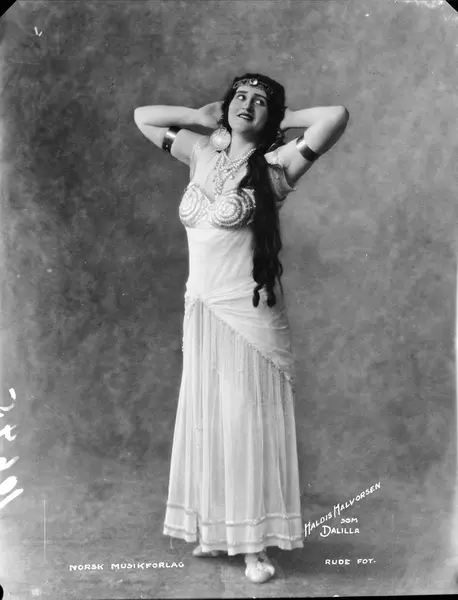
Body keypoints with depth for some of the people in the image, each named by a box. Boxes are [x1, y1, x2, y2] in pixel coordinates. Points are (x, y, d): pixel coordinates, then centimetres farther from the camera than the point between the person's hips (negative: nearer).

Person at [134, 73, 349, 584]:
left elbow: (337, 116, -19)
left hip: (247, 312, -5)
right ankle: (216, 530, 27)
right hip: (200, 310, 6)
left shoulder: (273, 165, -6)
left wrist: (283, 118, -3)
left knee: (247, 420, 1)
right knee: (205, 419, 12)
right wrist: (204, 117, 13)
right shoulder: (204, 154, 10)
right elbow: (142, 116, 22)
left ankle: (255, 544, 11)